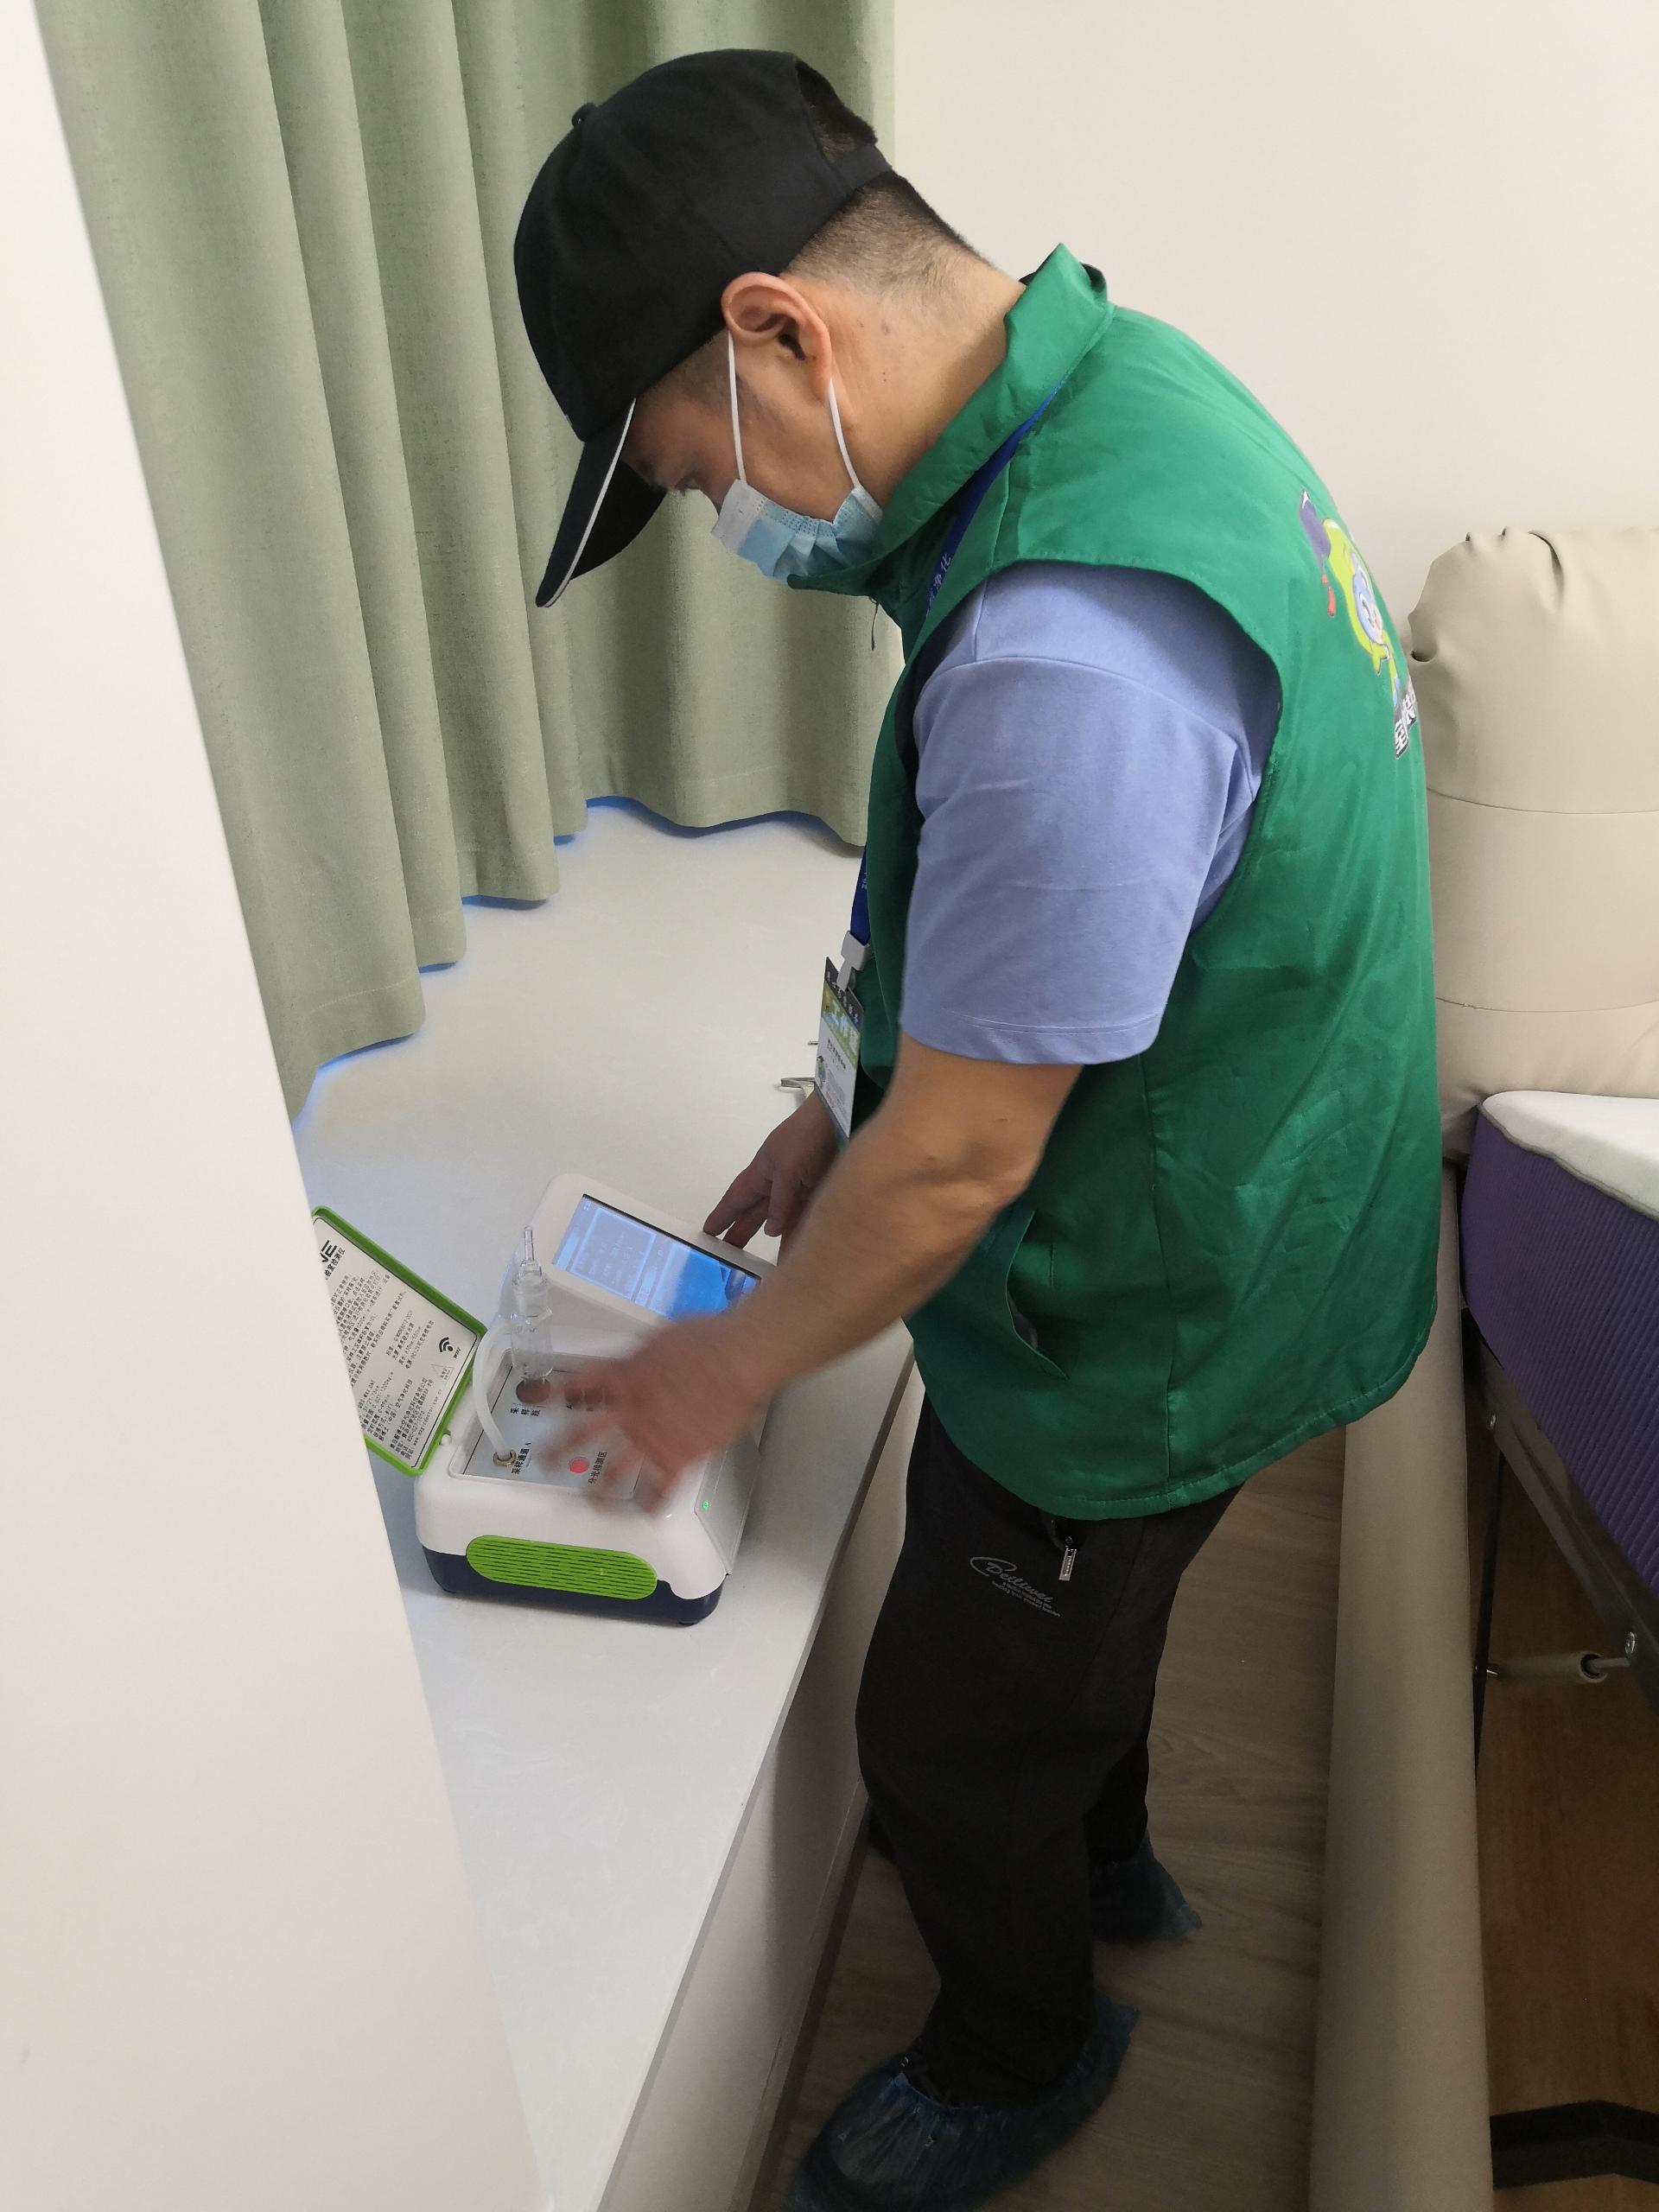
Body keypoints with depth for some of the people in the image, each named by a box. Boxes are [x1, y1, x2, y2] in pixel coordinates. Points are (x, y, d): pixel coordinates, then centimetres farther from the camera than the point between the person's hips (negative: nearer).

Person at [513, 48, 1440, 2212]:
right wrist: (844, 1106, 8)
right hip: (1207, 1236, 9)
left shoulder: (1068, 652, -37)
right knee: (1081, 1613, 33)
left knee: (951, 1744, 18)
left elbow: (961, 1162, -27)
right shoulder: (1119, 375, -3)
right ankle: (1104, 1862, 64)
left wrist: (734, 1368, -9)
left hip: (1143, 1325, -8)